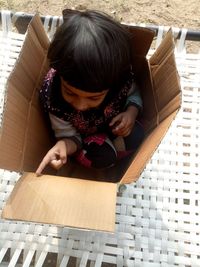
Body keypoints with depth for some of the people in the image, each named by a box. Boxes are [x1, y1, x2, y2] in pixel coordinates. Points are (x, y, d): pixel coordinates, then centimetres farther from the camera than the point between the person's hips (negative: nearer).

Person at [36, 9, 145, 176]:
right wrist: (63, 146, -45)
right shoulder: (53, 97, -34)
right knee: (103, 157, -26)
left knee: (136, 135, -22)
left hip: (114, 125, 3)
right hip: (84, 136, -2)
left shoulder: (121, 76, -31)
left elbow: (133, 93, -6)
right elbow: (69, 136, -21)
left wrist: (132, 112, -27)